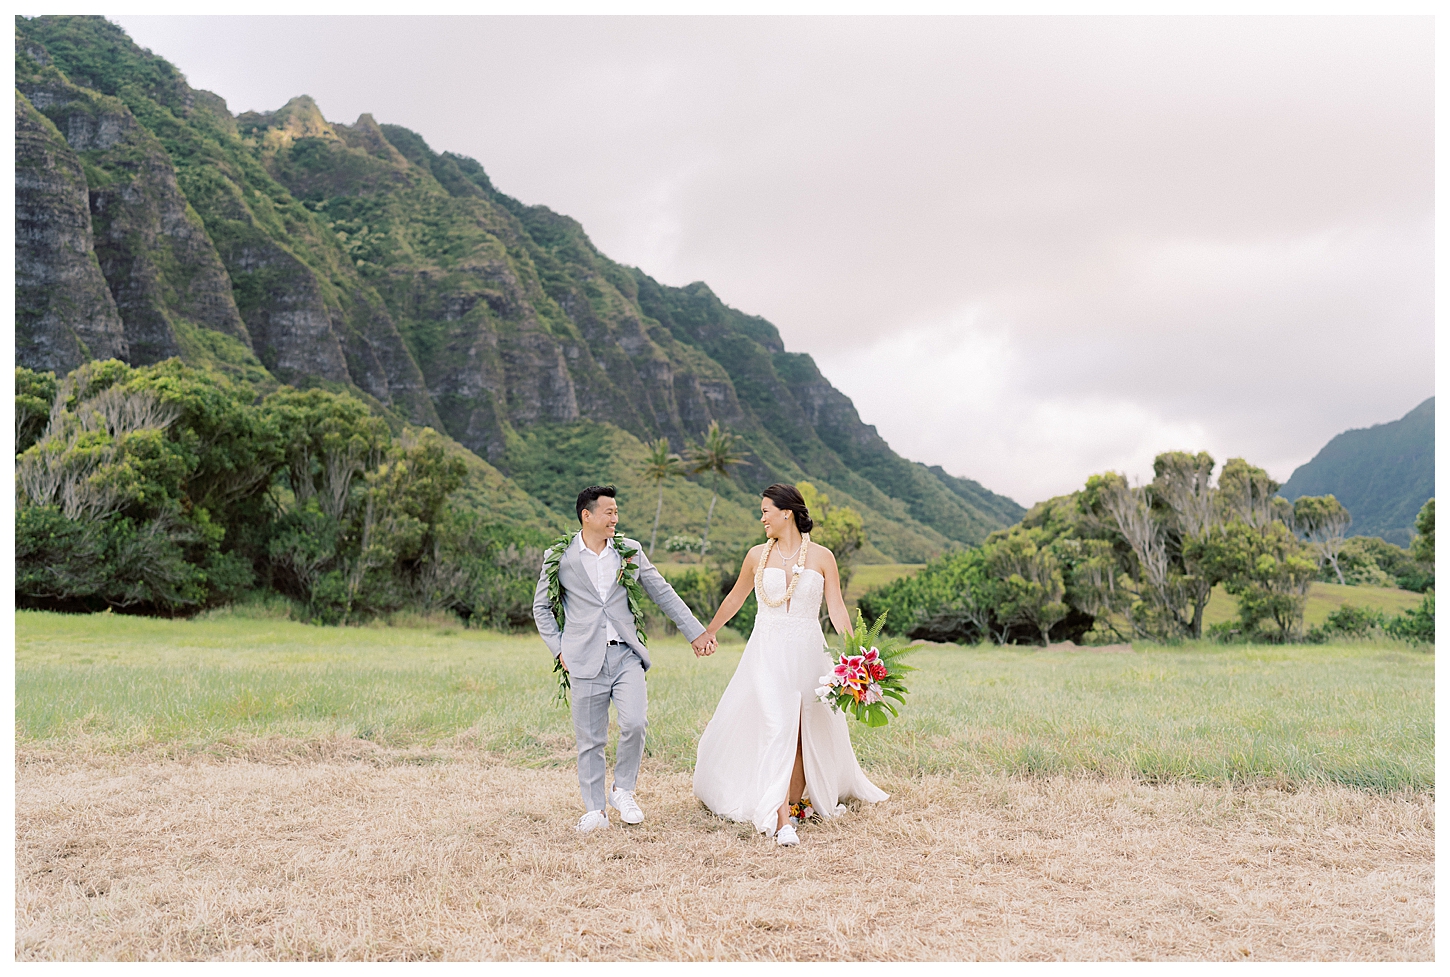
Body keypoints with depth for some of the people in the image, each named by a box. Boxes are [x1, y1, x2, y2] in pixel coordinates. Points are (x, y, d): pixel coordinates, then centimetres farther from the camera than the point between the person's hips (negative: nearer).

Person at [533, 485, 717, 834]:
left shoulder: (630, 551, 8)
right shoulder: (559, 556, 2)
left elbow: (663, 593, 12)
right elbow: (541, 606, 11)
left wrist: (696, 632, 9)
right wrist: (558, 648, 1)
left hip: (626, 654, 1)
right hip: (585, 659, -1)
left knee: (634, 723, -15)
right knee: (589, 739, 3)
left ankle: (623, 790, 9)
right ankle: (594, 810, 18)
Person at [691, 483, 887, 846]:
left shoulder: (821, 557, 0)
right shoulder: (757, 555, 5)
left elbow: (837, 609, -4)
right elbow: (734, 599, 19)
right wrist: (707, 633, 28)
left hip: (807, 652, 0)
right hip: (767, 652, 0)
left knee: (806, 732, 5)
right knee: (777, 728, -12)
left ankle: (794, 802, 20)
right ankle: (781, 819, -15)